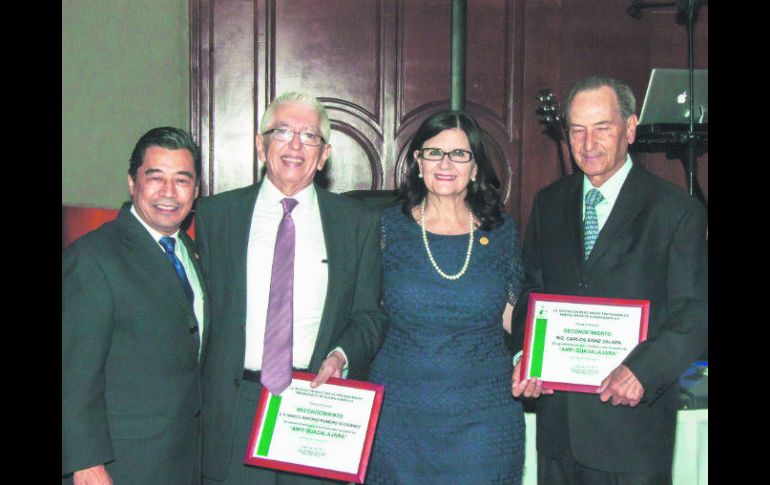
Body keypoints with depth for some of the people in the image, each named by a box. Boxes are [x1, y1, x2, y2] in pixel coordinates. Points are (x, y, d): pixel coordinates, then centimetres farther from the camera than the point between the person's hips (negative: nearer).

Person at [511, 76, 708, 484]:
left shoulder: (677, 210, -5)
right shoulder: (548, 204, 9)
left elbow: (695, 315, -8)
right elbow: (530, 292, 12)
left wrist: (642, 371, -22)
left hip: (633, 417, -4)